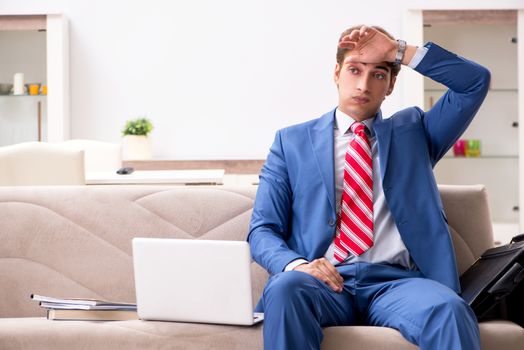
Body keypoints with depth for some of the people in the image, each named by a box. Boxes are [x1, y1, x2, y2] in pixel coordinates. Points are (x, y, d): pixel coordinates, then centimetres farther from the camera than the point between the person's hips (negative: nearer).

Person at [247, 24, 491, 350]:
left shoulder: (412, 131, 22)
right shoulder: (292, 141, 17)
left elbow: (476, 82, 12)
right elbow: (262, 229, 11)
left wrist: (398, 50, 6)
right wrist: (295, 264, -12)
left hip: (394, 281, 1)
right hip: (324, 281, 0)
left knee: (449, 309, -34)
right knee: (285, 287, -36)